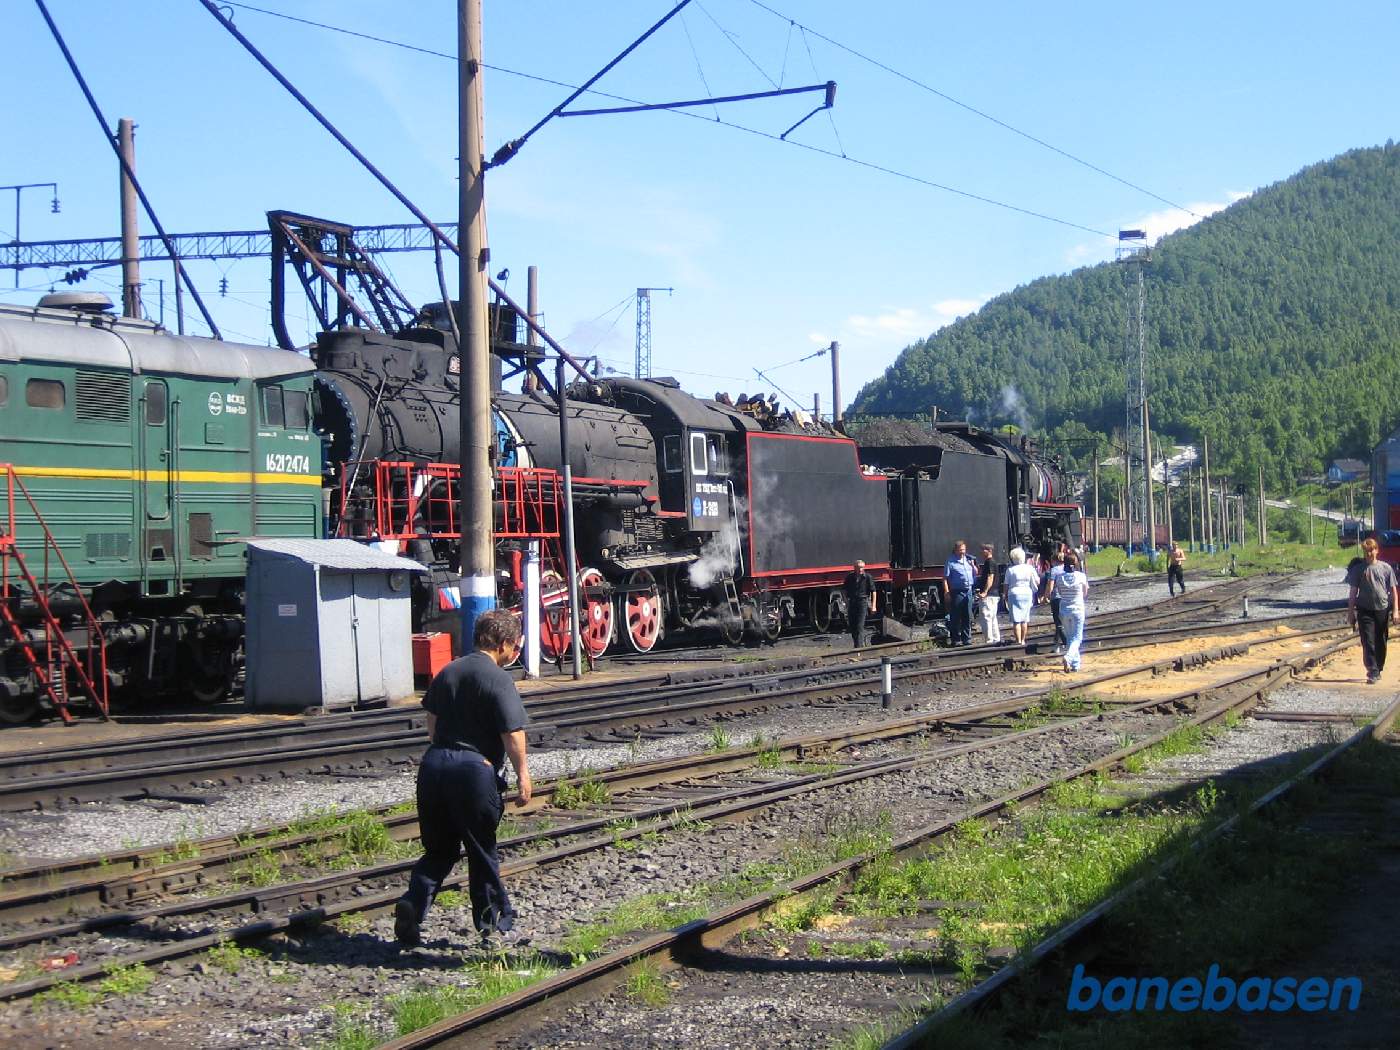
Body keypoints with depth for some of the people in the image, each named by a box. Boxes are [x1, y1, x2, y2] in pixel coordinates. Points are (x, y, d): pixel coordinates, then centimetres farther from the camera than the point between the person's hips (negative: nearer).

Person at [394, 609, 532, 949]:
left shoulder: (448, 672, 12)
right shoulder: (498, 679, -10)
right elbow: (513, 734, -14)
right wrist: (522, 775, -6)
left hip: (434, 764, 6)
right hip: (475, 770, -6)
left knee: (439, 848, 15)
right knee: (482, 850, 8)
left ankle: (413, 902, -6)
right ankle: (492, 923, 18)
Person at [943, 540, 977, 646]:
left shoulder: (968, 560, 16)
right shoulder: (950, 562, -2)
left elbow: (976, 573, 22)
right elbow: (945, 579, -6)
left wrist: (972, 564, 2)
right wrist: (946, 593, -14)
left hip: (968, 591, 5)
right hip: (956, 592, -5)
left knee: (968, 617, 8)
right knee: (955, 617, -2)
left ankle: (967, 638, 16)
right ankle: (955, 639, 2)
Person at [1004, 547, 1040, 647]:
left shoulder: (1010, 570, -4)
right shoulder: (1030, 568, 1)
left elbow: (1006, 586, -1)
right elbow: (1037, 582, 6)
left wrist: (1006, 598, 9)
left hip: (1014, 594, -3)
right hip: (1027, 594, 3)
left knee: (1016, 620, -2)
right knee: (1024, 619, 12)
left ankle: (1018, 641, -7)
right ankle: (1023, 640, 18)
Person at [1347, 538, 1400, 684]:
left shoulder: (1386, 568, 3)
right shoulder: (1358, 569, 1)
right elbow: (1353, 592, 3)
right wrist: (1350, 613, 1)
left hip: (1382, 610, 1)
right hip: (1365, 610, -1)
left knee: (1381, 643, 9)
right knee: (1368, 642, -9)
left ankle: (1377, 670, 23)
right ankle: (1372, 672, -12)